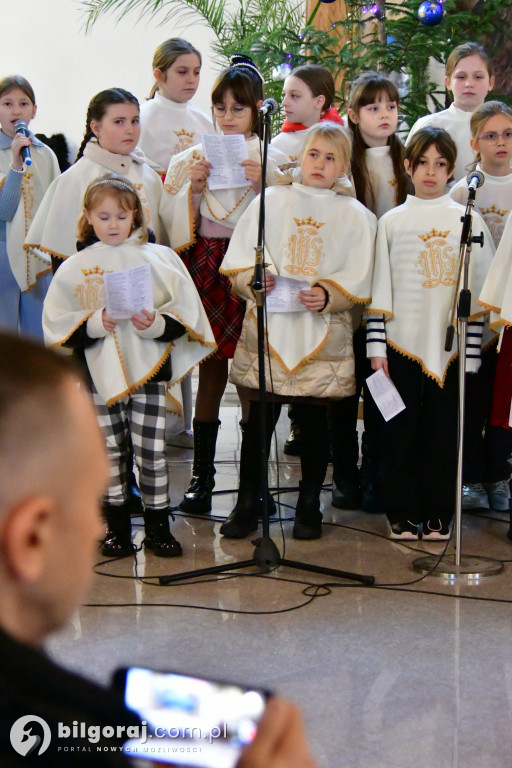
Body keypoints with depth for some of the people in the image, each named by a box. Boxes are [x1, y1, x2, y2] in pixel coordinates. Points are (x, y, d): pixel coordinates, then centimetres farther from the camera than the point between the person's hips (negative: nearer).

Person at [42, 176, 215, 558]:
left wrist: (156, 323, -18)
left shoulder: (158, 258, 1)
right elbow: (57, 325, 1)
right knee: (111, 451, 8)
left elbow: (184, 314, 0)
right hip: (101, 370, 1)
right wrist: (96, 323, -14)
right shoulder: (74, 268, 3)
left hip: (148, 368, -1)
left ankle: (158, 525, 11)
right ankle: (117, 526, 20)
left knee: (151, 450, -1)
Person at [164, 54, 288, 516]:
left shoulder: (274, 161, 5)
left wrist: (264, 186, -14)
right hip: (207, 267, 1)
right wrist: (192, 188, -7)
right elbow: (181, 225, 9)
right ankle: (202, 474, 10)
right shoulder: (195, 158, 10)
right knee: (211, 369, 3)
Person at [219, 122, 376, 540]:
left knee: (314, 421, 7)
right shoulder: (271, 202, 8)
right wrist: (254, 279, -14)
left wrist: (328, 295, -17)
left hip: (323, 336, 0)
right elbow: (239, 260, 5)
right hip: (267, 328, 1)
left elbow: (358, 282, 0)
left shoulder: (356, 216, 6)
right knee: (259, 419, 3)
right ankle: (248, 504, 13)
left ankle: (309, 506, 20)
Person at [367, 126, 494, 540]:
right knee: (401, 433, 3)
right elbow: (380, 290, 5)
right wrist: (376, 347, -1)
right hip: (402, 343, 0)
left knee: (443, 434, 4)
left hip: (450, 346, 0)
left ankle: (437, 516, 16)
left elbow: (478, 291, 4)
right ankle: (402, 514, 15)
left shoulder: (470, 221, 5)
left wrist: (473, 350, -1)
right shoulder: (392, 222, 6)